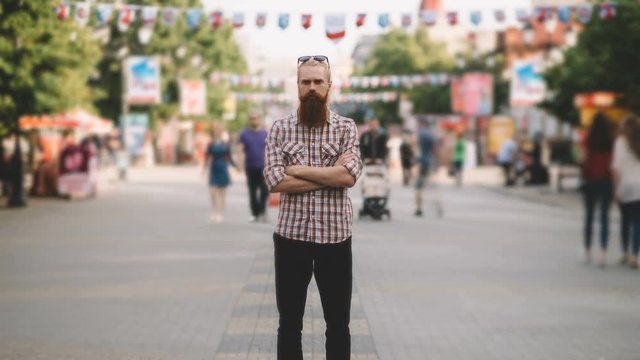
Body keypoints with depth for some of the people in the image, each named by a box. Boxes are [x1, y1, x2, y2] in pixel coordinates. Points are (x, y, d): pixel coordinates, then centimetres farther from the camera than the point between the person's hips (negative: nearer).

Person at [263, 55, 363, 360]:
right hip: (291, 235, 0)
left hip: (334, 236, 0)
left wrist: (299, 169, -12)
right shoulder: (280, 128, 1)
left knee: (338, 324, 9)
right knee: (289, 323, 8)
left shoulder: (346, 128, 0)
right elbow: (276, 181, -12)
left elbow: (349, 175, -16)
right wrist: (331, 175, -13)